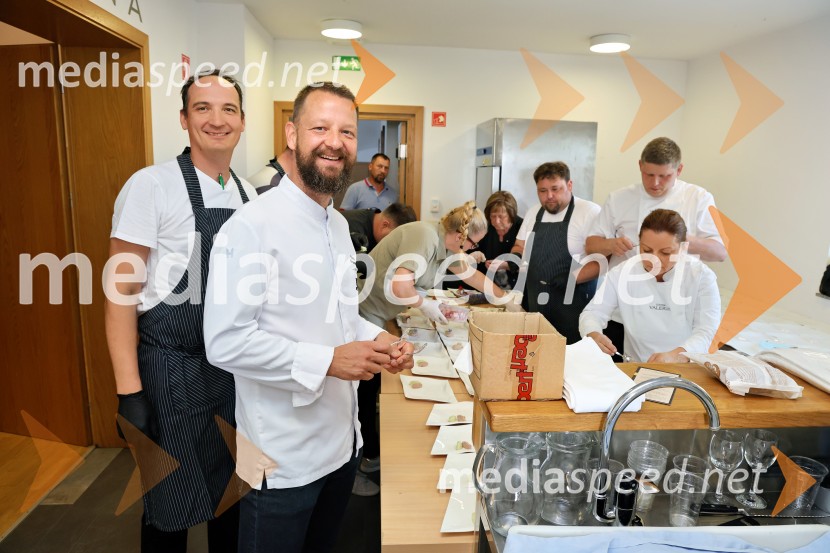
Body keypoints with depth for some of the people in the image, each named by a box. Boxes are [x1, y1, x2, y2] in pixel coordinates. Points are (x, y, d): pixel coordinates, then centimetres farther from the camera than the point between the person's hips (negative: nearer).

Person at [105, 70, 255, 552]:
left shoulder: (248, 194, 6)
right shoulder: (152, 185, -12)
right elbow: (121, 293, -12)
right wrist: (129, 391, -14)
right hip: (174, 367, -5)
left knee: (233, 488, 20)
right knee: (172, 507, 10)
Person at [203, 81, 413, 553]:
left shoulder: (340, 225, 7)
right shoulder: (253, 226, -20)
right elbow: (226, 341, -23)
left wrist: (377, 339, -3)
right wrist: (326, 360, -25)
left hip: (342, 440, 8)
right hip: (284, 459, -7)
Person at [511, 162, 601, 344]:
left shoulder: (590, 212, -9)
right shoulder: (533, 213, 11)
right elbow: (520, 247, 20)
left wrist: (572, 278, -22)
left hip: (572, 304, -5)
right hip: (536, 302, 6)